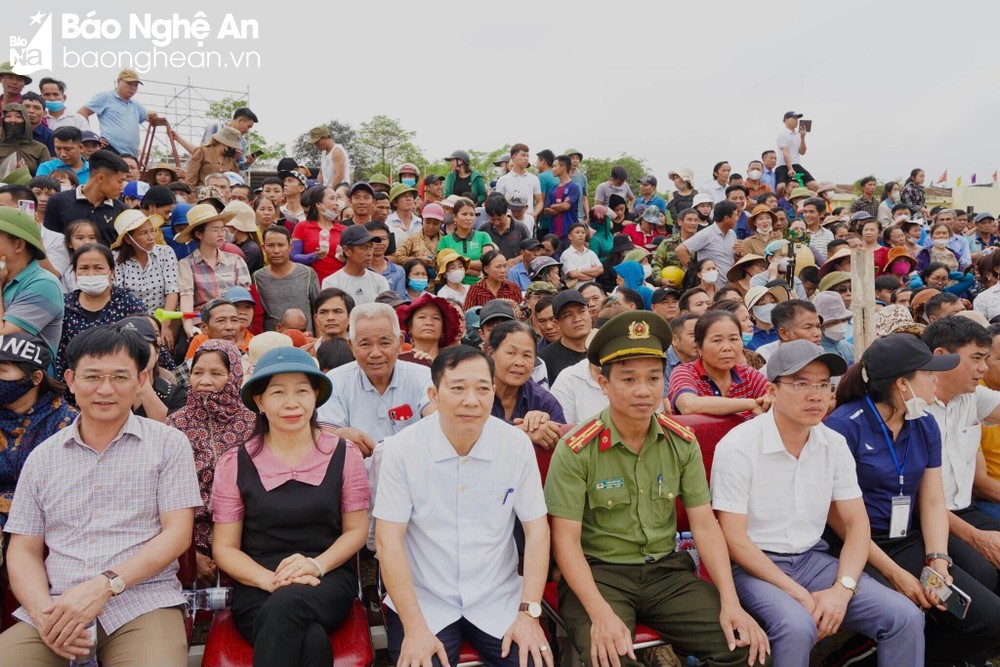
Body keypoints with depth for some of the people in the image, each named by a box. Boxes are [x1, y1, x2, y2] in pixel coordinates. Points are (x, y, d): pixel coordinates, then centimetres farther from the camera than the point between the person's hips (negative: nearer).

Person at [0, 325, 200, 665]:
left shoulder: (169, 443, 3)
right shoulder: (42, 457, 13)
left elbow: (177, 533, -3)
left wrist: (105, 585, -16)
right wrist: (43, 612, -7)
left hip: (143, 603, -2)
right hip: (57, 610, 3)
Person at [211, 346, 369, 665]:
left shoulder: (343, 454, 3)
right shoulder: (235, 463, 2)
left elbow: (356, 530, 7)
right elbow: (224, 547, 4)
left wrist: (317, 565, -14)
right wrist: (271, 579, -15)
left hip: (328, 581, 1)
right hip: (257, 587, -1)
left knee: (286, 606, -36)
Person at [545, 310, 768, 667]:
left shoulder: (683, 443, 1)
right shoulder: (575, 450, -12)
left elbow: (705, 525, 1)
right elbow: (566, 539, -13)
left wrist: (730, 601, -11)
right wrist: (601, 613, -25)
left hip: (667, 570, 5)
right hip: (598, 571, -4)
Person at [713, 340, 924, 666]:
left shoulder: (834, 444, 1)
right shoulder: (737, 446, -16)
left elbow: (856, 523, 4)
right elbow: (734, 539, -16)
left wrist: (842, 588, -13)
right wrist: (801, 596, -19)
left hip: (813, 558, 5)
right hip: (754, 565, -5)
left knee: (906, 618, -10)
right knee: (797, 627, -32)